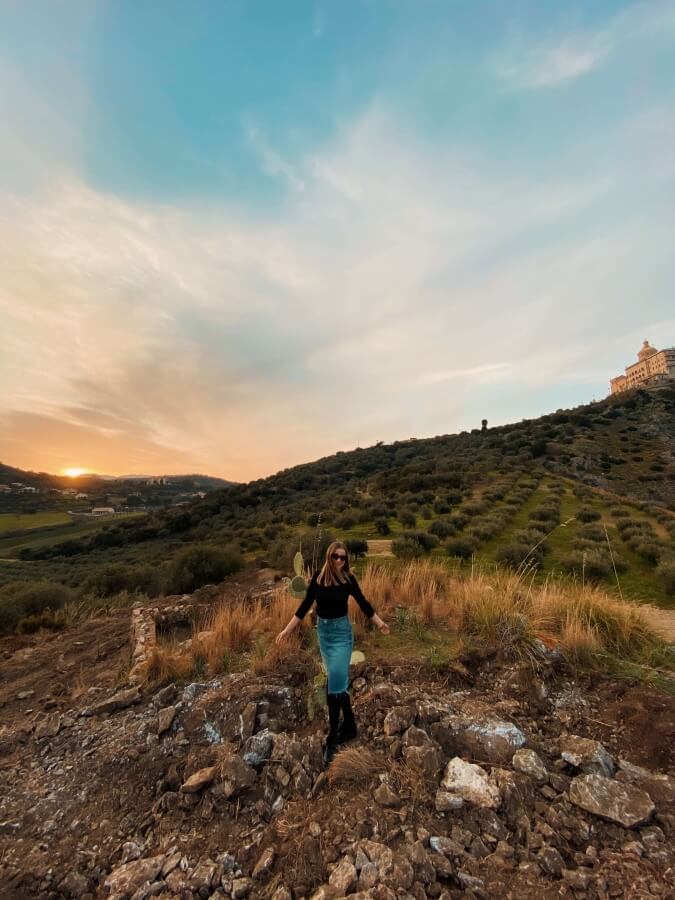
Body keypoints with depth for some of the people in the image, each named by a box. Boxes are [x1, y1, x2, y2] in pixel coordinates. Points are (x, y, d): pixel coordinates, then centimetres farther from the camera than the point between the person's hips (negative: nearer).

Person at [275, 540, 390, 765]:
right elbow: (305, 605, -1)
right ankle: (349, 725, 39)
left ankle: (332, 737, 13)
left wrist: (380, 624, 8)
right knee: (339, 679, 18)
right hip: (323, 631, 3)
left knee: (335, 682, -5)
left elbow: (363, 603, 1)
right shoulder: (318, 576, -10)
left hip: (341, 632, -3)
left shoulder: (349, 579, -15)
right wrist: (288, 629, -1)